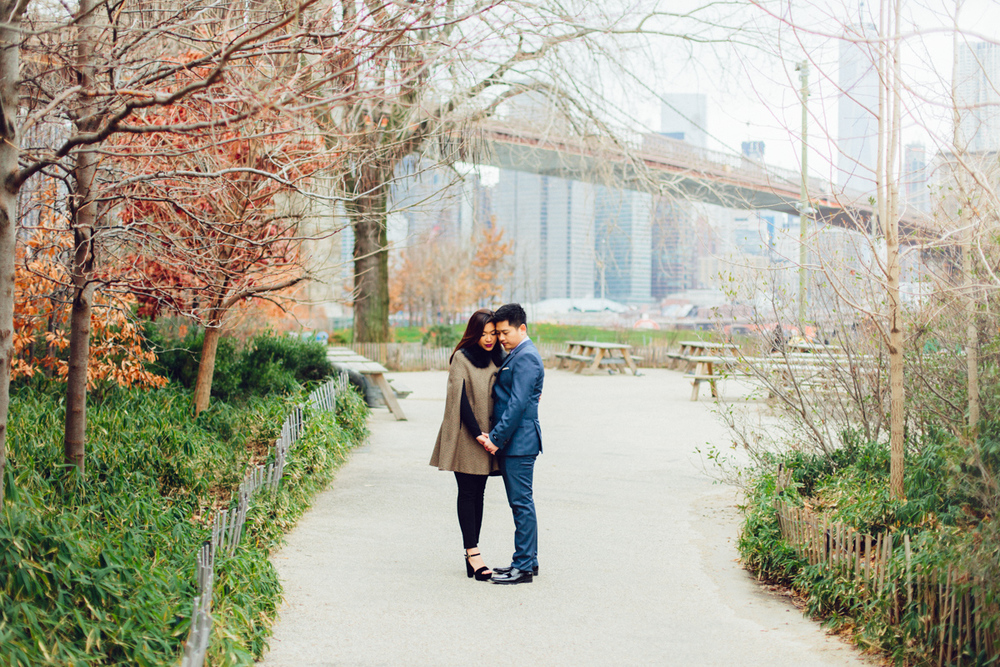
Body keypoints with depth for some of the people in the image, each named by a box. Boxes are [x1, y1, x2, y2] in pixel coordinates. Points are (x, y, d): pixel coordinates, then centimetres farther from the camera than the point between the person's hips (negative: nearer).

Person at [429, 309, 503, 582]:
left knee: (478, 494, 7)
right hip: (467, 436, -6)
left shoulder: (495, 358, 10)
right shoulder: (462, 358, -10)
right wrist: (478, 435, -19)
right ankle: (473, 553, -4)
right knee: (468, 493, -4)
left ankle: (472, 555, 10)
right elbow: (461, 400, -15)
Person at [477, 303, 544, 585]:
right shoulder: (514, 356, 18)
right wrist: (493, 436, 10)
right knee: (520, 502, 13)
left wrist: (496, 438, -18)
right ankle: (527, 560, 19)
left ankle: (523, 567, -4)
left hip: (519, 442, -10)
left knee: (521, 503, -7)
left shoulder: (526, 357, -14)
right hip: (511, 442, 10)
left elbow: (518, 404, -20)